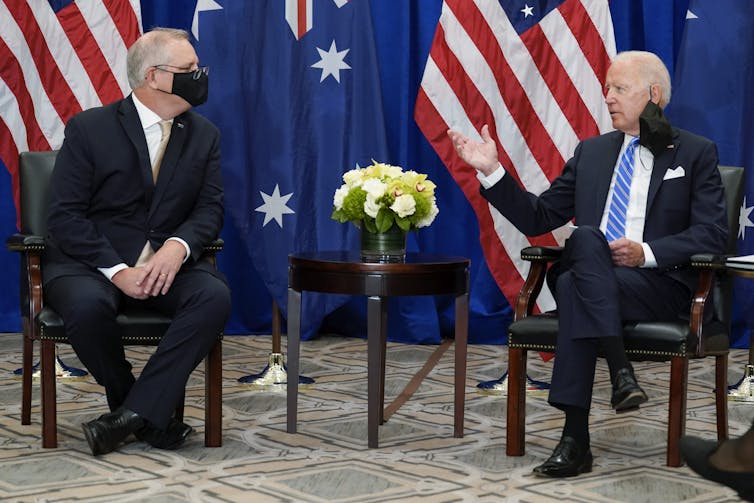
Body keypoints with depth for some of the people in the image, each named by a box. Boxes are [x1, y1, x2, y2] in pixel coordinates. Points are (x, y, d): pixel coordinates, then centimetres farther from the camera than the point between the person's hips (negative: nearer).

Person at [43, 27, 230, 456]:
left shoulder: (204, 134, 7)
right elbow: (65, 217, -9)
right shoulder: (89, 128, -5)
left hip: (168, 261, 3)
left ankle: (134, 413, -25)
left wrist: (178, 247, -21)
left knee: (215, 296, -29)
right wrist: (117, 271, -22)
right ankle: (151, 414, -12)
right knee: (88, 305, -37)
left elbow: (210, 208, 2)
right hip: (92, 260, -3)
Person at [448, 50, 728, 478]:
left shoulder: (696, 153, 9)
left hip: (660, 284, -3)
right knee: (585, 236, -33)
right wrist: (492, 171, 4)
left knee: (574, 288, -34)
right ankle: (621, 371, -39)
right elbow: (539, 218, 16)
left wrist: (647, 252, -16)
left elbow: (713, 233, -2)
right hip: (588, 279, 4)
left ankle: (576, 439, -38)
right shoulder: (592, 152, 21)